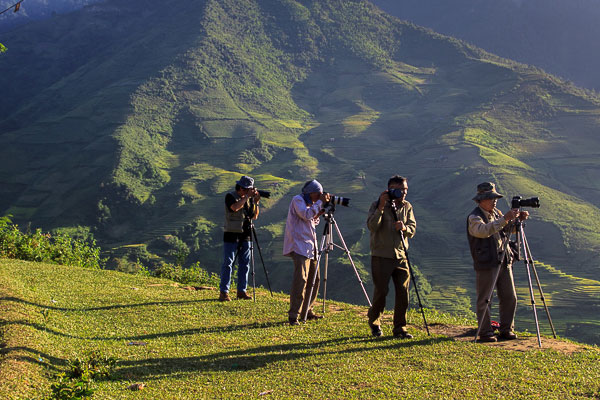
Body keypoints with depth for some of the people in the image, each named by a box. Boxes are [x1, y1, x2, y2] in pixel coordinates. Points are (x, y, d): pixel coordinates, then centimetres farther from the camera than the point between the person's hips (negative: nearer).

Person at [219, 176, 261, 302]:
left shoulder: (249, 199, 11)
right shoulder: (230, 196, -5)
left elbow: (254, 216, 10)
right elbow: (235, 207, -25)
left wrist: (256, 202, -2)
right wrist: (247, 196, -19)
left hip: (245, 236, 6)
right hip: (231, 235, -6)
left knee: (244, 263, 6)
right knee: (228, 263, -5)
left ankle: (242, 291, 13)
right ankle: (224, 292, -4)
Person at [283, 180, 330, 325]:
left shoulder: (310, 203, 18)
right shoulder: (297, 200, -8)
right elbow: (306, 215, -22)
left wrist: (319, 213, 3)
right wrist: (320, 202, -16)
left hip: (310, 245, 10)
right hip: (299, 245, -10)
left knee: (314, 279, 11)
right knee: (300, 279, -17)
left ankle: (307, 310, 23)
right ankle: (293, 315, -17)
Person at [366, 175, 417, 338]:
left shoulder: (407, 207, 10)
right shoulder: (377, 205, -3)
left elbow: (413, 229, 3)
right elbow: (372, 226, -17)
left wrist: (404, 227, -19)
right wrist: (381, 207, -23)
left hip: (401, 256, 4)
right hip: (381, 256, -4)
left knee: (403, 293, 0)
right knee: (381, 291, -1)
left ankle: (400, 328, 9)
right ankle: (374, 321, 24)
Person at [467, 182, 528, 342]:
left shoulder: (496, 213, 13)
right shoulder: (474, 217, -11)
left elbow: (508, 229, 21)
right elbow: (484, 230, -31)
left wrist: (519, 219, 2)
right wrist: (505, 219, -37)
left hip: (504, 262, 7)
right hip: (486, 264, -7)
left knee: (509, 297, 9)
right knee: (484, 300, -1)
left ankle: (507, 329, 20)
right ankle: (485, 332, 8)